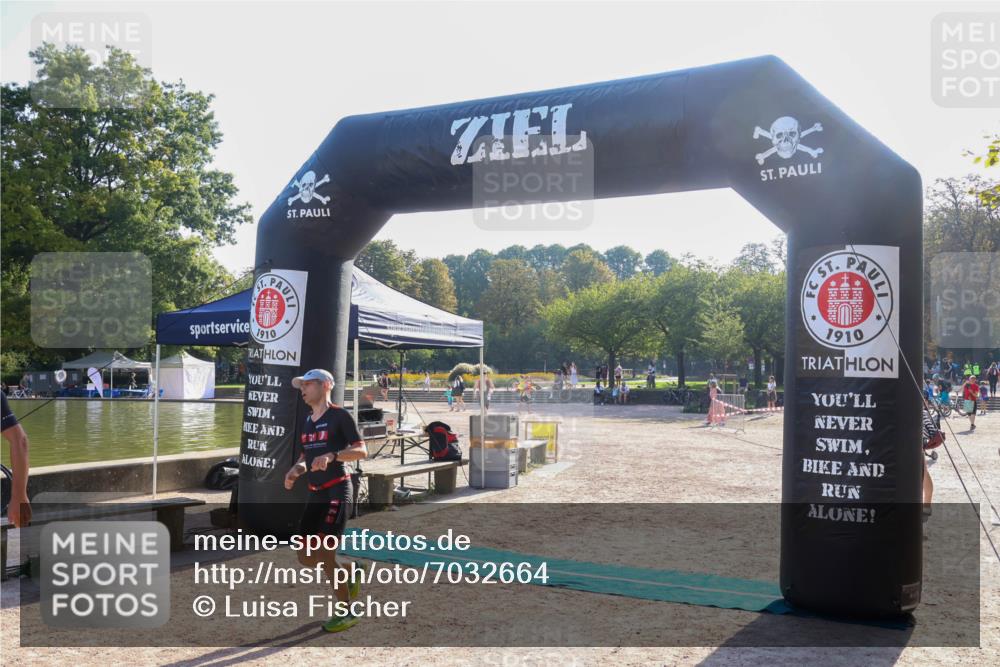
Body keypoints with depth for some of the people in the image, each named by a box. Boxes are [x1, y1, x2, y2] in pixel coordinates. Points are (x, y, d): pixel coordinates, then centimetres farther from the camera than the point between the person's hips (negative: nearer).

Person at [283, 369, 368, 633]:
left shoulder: (340, 415, -8)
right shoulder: (307, 420, 15)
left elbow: (362, 451, -13)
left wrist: (332, 455, -27)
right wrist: (296, 470, 3)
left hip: (337, 492, -8)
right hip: (315, 494, 8)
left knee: (324, 555, -10)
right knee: (305, 557, 7)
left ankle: (346, 613, 5)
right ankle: (348, 572, 31)